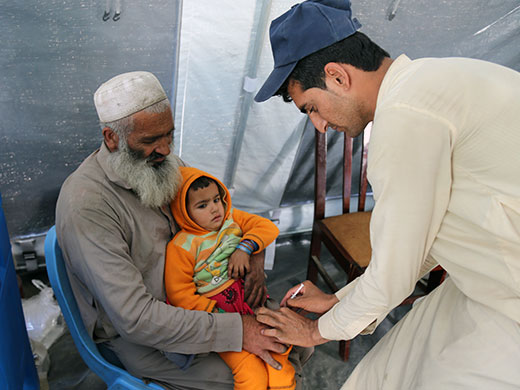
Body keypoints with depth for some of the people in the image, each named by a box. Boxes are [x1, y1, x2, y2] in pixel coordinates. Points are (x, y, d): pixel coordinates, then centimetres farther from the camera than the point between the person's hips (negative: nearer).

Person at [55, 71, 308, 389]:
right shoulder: (85, 205, -27)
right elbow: (134, 318, -30)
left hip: (190, 296, 7)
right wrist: (236, 330, -29)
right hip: (133, 337, -6)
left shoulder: (160, 162, -3)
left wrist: (253, 257, -10)